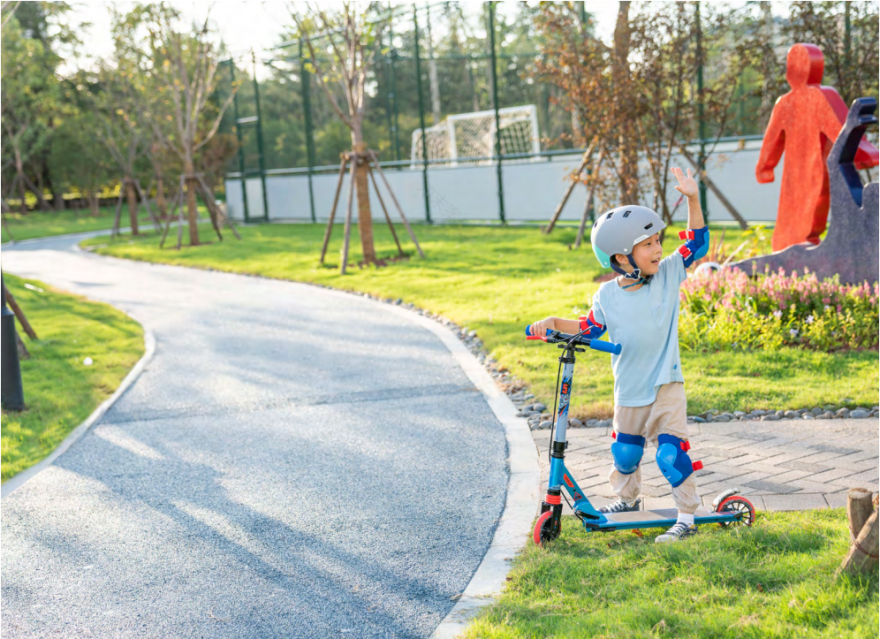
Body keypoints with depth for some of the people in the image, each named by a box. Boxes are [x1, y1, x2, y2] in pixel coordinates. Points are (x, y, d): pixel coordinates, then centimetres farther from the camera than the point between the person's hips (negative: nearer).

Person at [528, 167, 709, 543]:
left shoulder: (669, 274, -6)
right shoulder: (607, 296, -6)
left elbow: (697, 243, -1)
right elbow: (590, 328, 8)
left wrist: (692, 199, -12)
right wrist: (554, 323, -5)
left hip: (665, 385, -2)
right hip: (628, 391, 2)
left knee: (671, 452, -10)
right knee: (624, 451, 18)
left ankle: (686, 518, 1)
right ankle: (627, 498, 44)